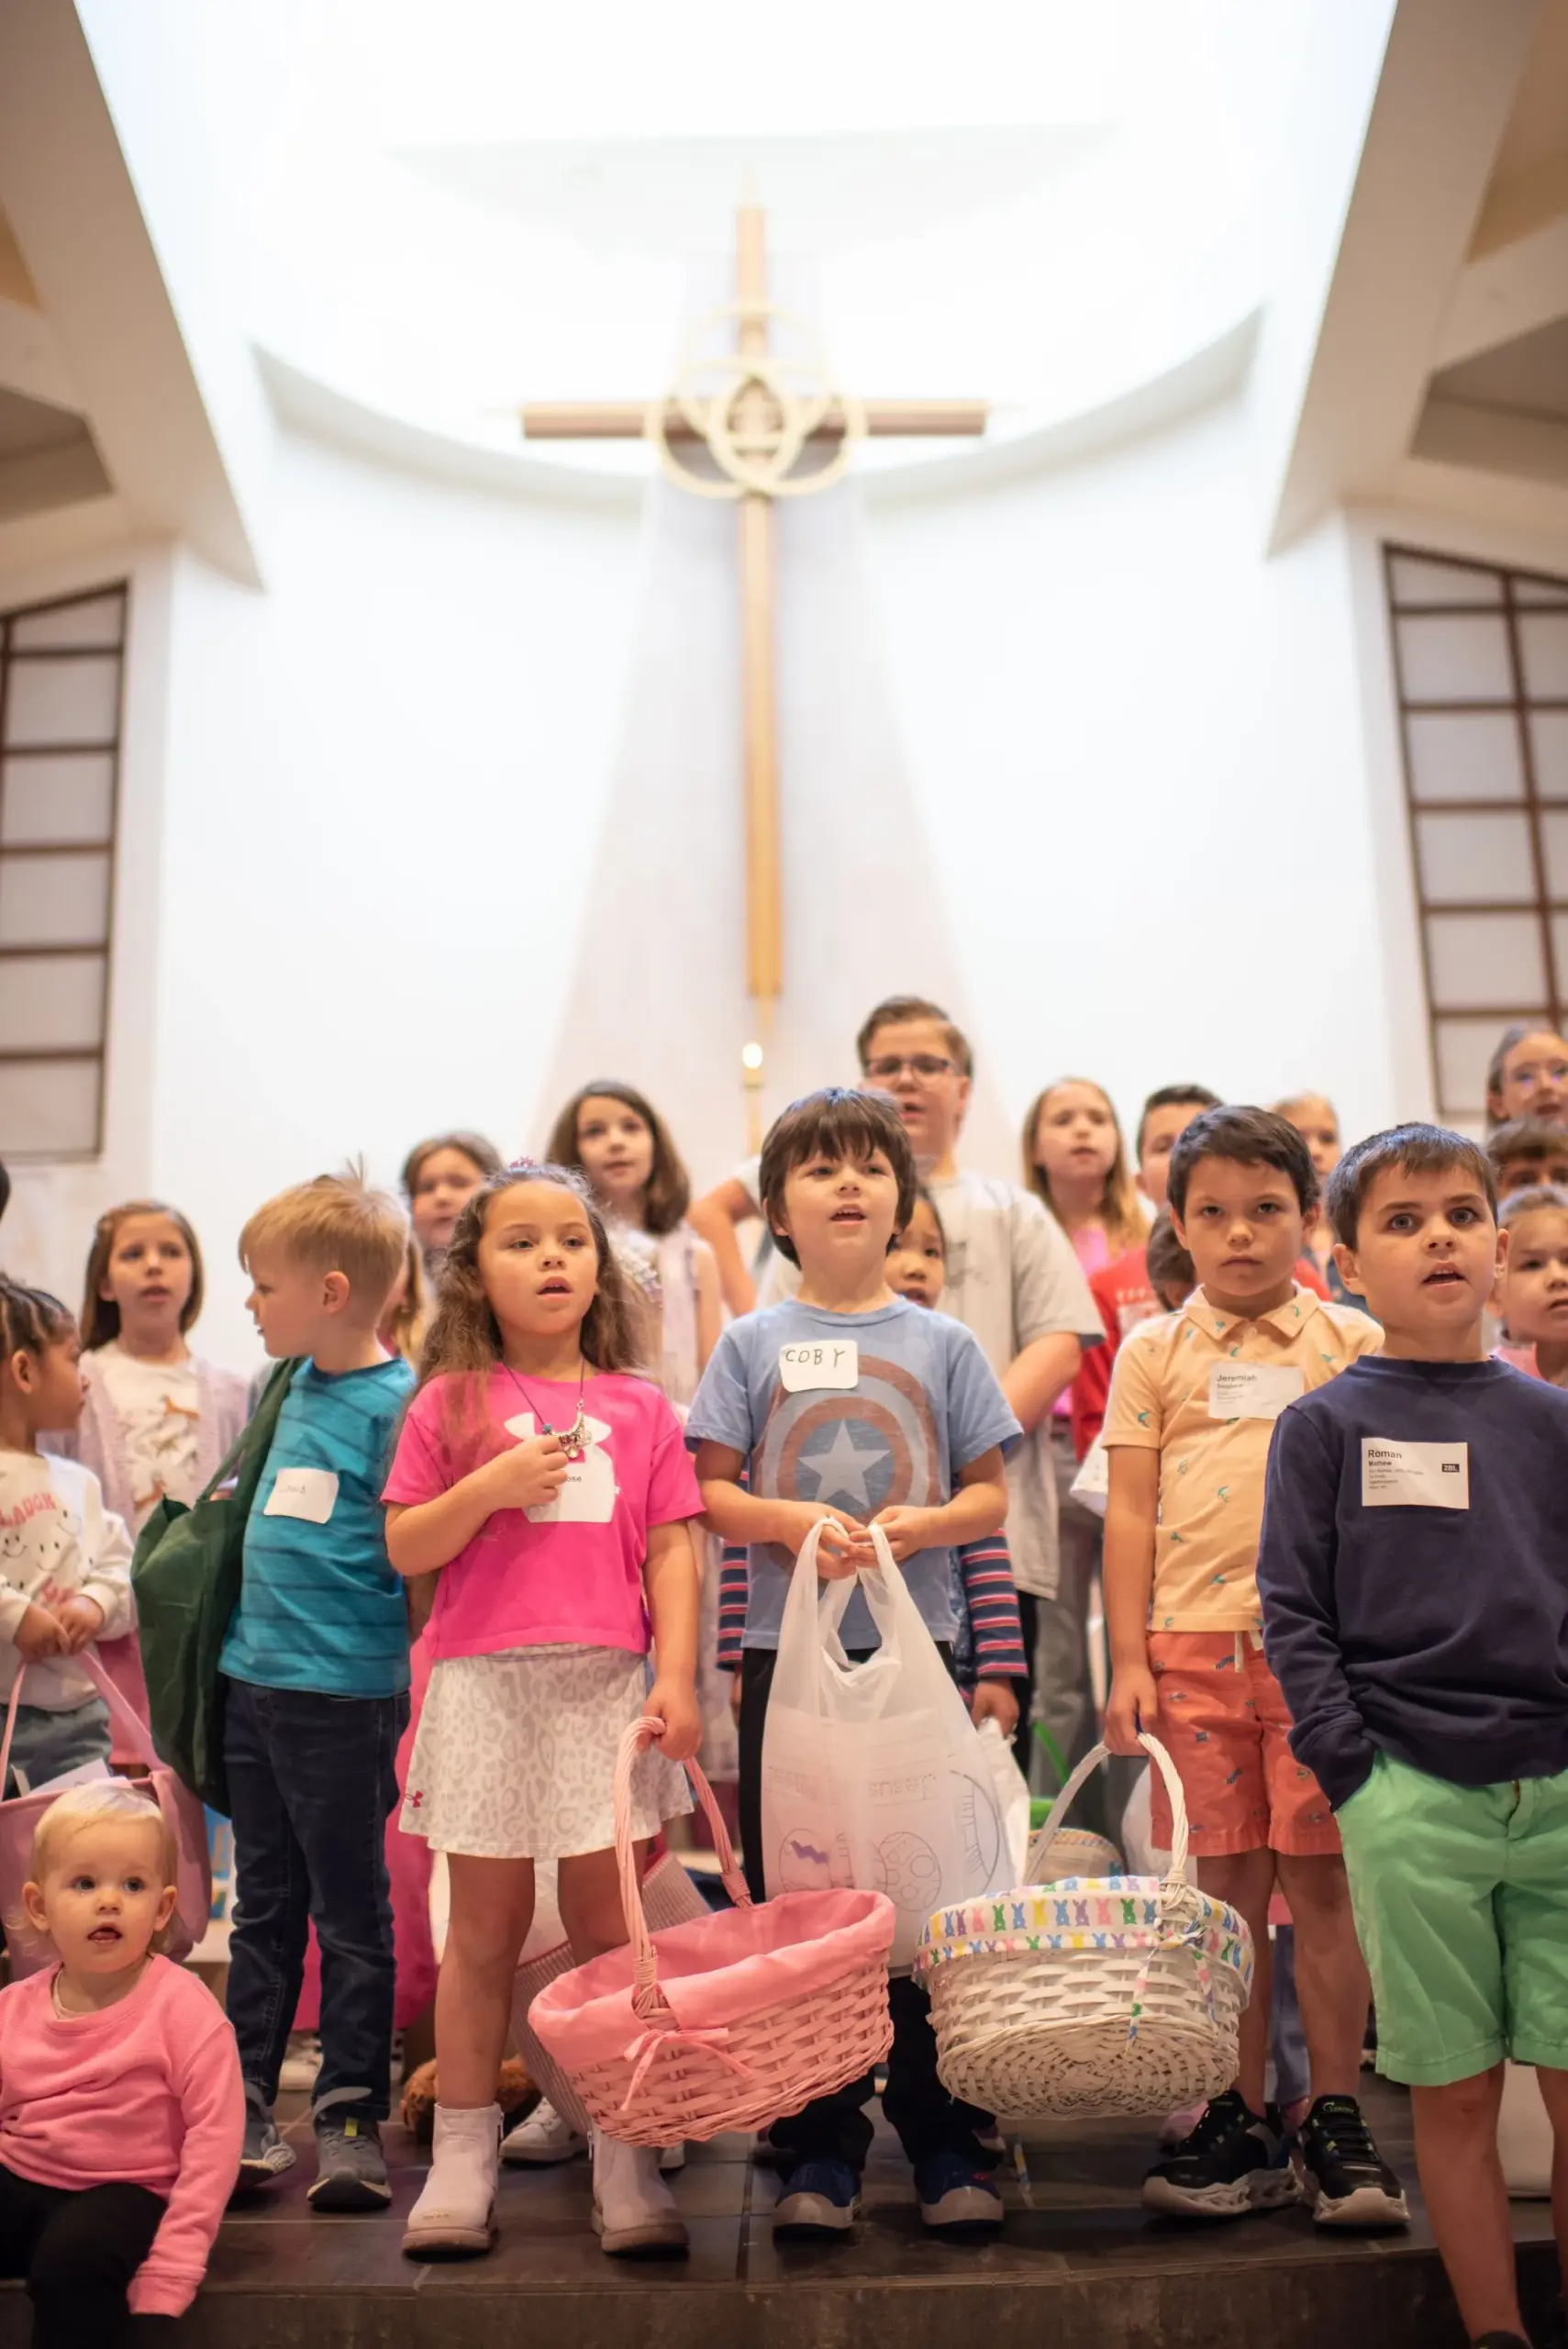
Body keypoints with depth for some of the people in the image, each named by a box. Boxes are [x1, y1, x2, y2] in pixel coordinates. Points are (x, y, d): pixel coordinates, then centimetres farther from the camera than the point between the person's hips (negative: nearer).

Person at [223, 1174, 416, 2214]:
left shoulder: (398, 1401, -14)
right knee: (263, 1906, 16)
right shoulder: (295, 1385, 9)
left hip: (343, 1695, -7)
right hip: (253, 1680, 7)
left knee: (349, 1913, 5)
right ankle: (244, 2105, 26)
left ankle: (352, 2117, 16)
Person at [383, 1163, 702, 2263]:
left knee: (608, 1925, 4)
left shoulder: (639, 1406, 7)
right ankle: (463, 2156, 20)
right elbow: (404, 1549, 2)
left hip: (605, 1682, 0)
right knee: (487, 1930, 9)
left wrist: (678, 1677, -5)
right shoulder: (450, 1403, 4)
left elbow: (673, 1550, 4)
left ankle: (628, 2160, 15)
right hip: (487, 1682, 0)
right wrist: (489, 1488, -13)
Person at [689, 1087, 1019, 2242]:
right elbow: (709, 1493, 3)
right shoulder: (752, 1342, 5)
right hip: (787, 1652, 0)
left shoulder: (943, 1343, 6)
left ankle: (947, 2143, 18)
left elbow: (990, 1496, 7)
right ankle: (820, 2150, 18)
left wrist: (921, 1524, -12)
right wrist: (791, 1521, -15)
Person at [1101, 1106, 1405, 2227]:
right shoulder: (1153, 1354, 7)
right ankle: (1244, 2123, 19)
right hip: (1194, 1647, 1)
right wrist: (1129, 1659, 1)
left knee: (1318, 1883, 2)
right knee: (1228, 1889, 7)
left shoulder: (1352, 1343, 6)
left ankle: (1338, 2123, 16)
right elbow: (1131, 1515, 6)